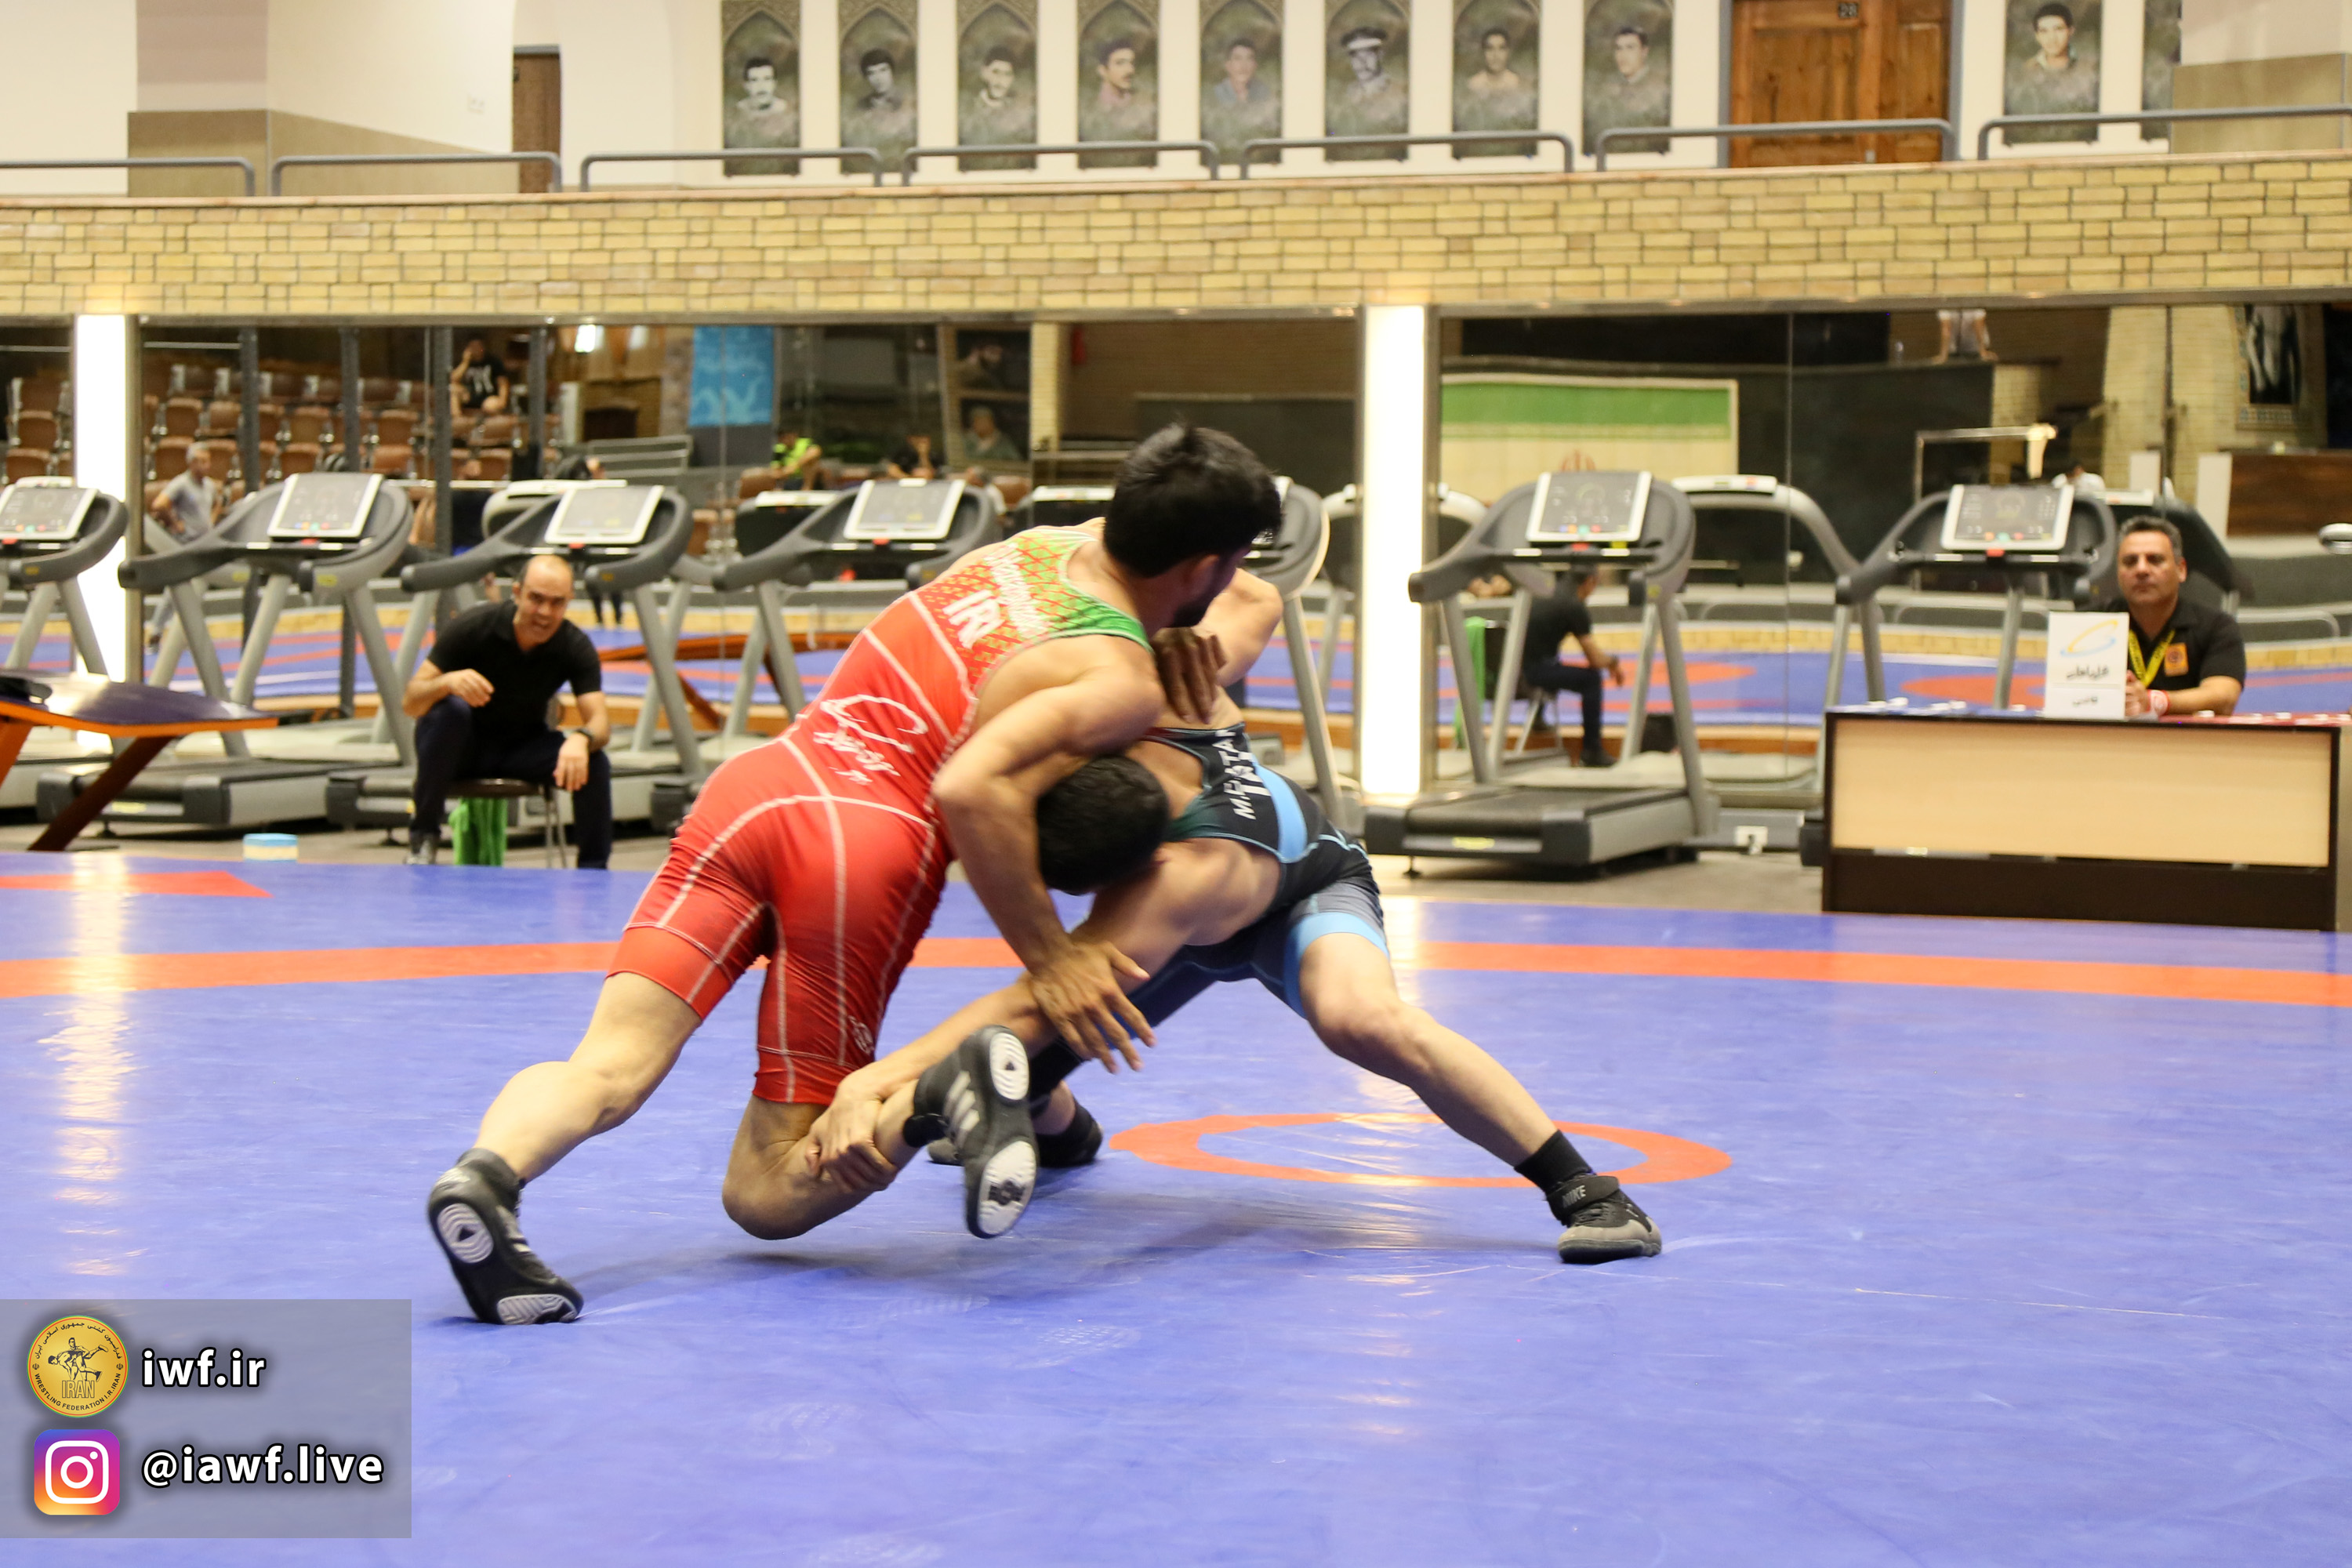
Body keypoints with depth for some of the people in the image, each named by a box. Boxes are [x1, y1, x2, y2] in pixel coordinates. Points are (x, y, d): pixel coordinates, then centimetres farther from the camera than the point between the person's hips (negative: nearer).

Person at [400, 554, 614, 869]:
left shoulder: (576, 647, -16)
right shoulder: (473, 627, -22)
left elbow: (600, 722, -23)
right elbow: (410, 703, -22)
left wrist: (582, 739, -47)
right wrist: (447, 683, -45)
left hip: (524, 749, 2)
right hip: (462, 747, -2)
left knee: (594, 763, -26)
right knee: (450, 710, -35)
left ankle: (593, 872, -9)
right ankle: (423, 837, -19)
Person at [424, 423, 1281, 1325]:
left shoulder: (1043, 546, 20)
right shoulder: (1119, 685, -3)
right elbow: (975, 789, -21)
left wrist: (1184, 653, 18)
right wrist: (1049, 956, -15)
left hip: (755, 783, 6)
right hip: (869, 846, -6)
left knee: (609, 1070, -6)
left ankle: (486, 1172, -34)